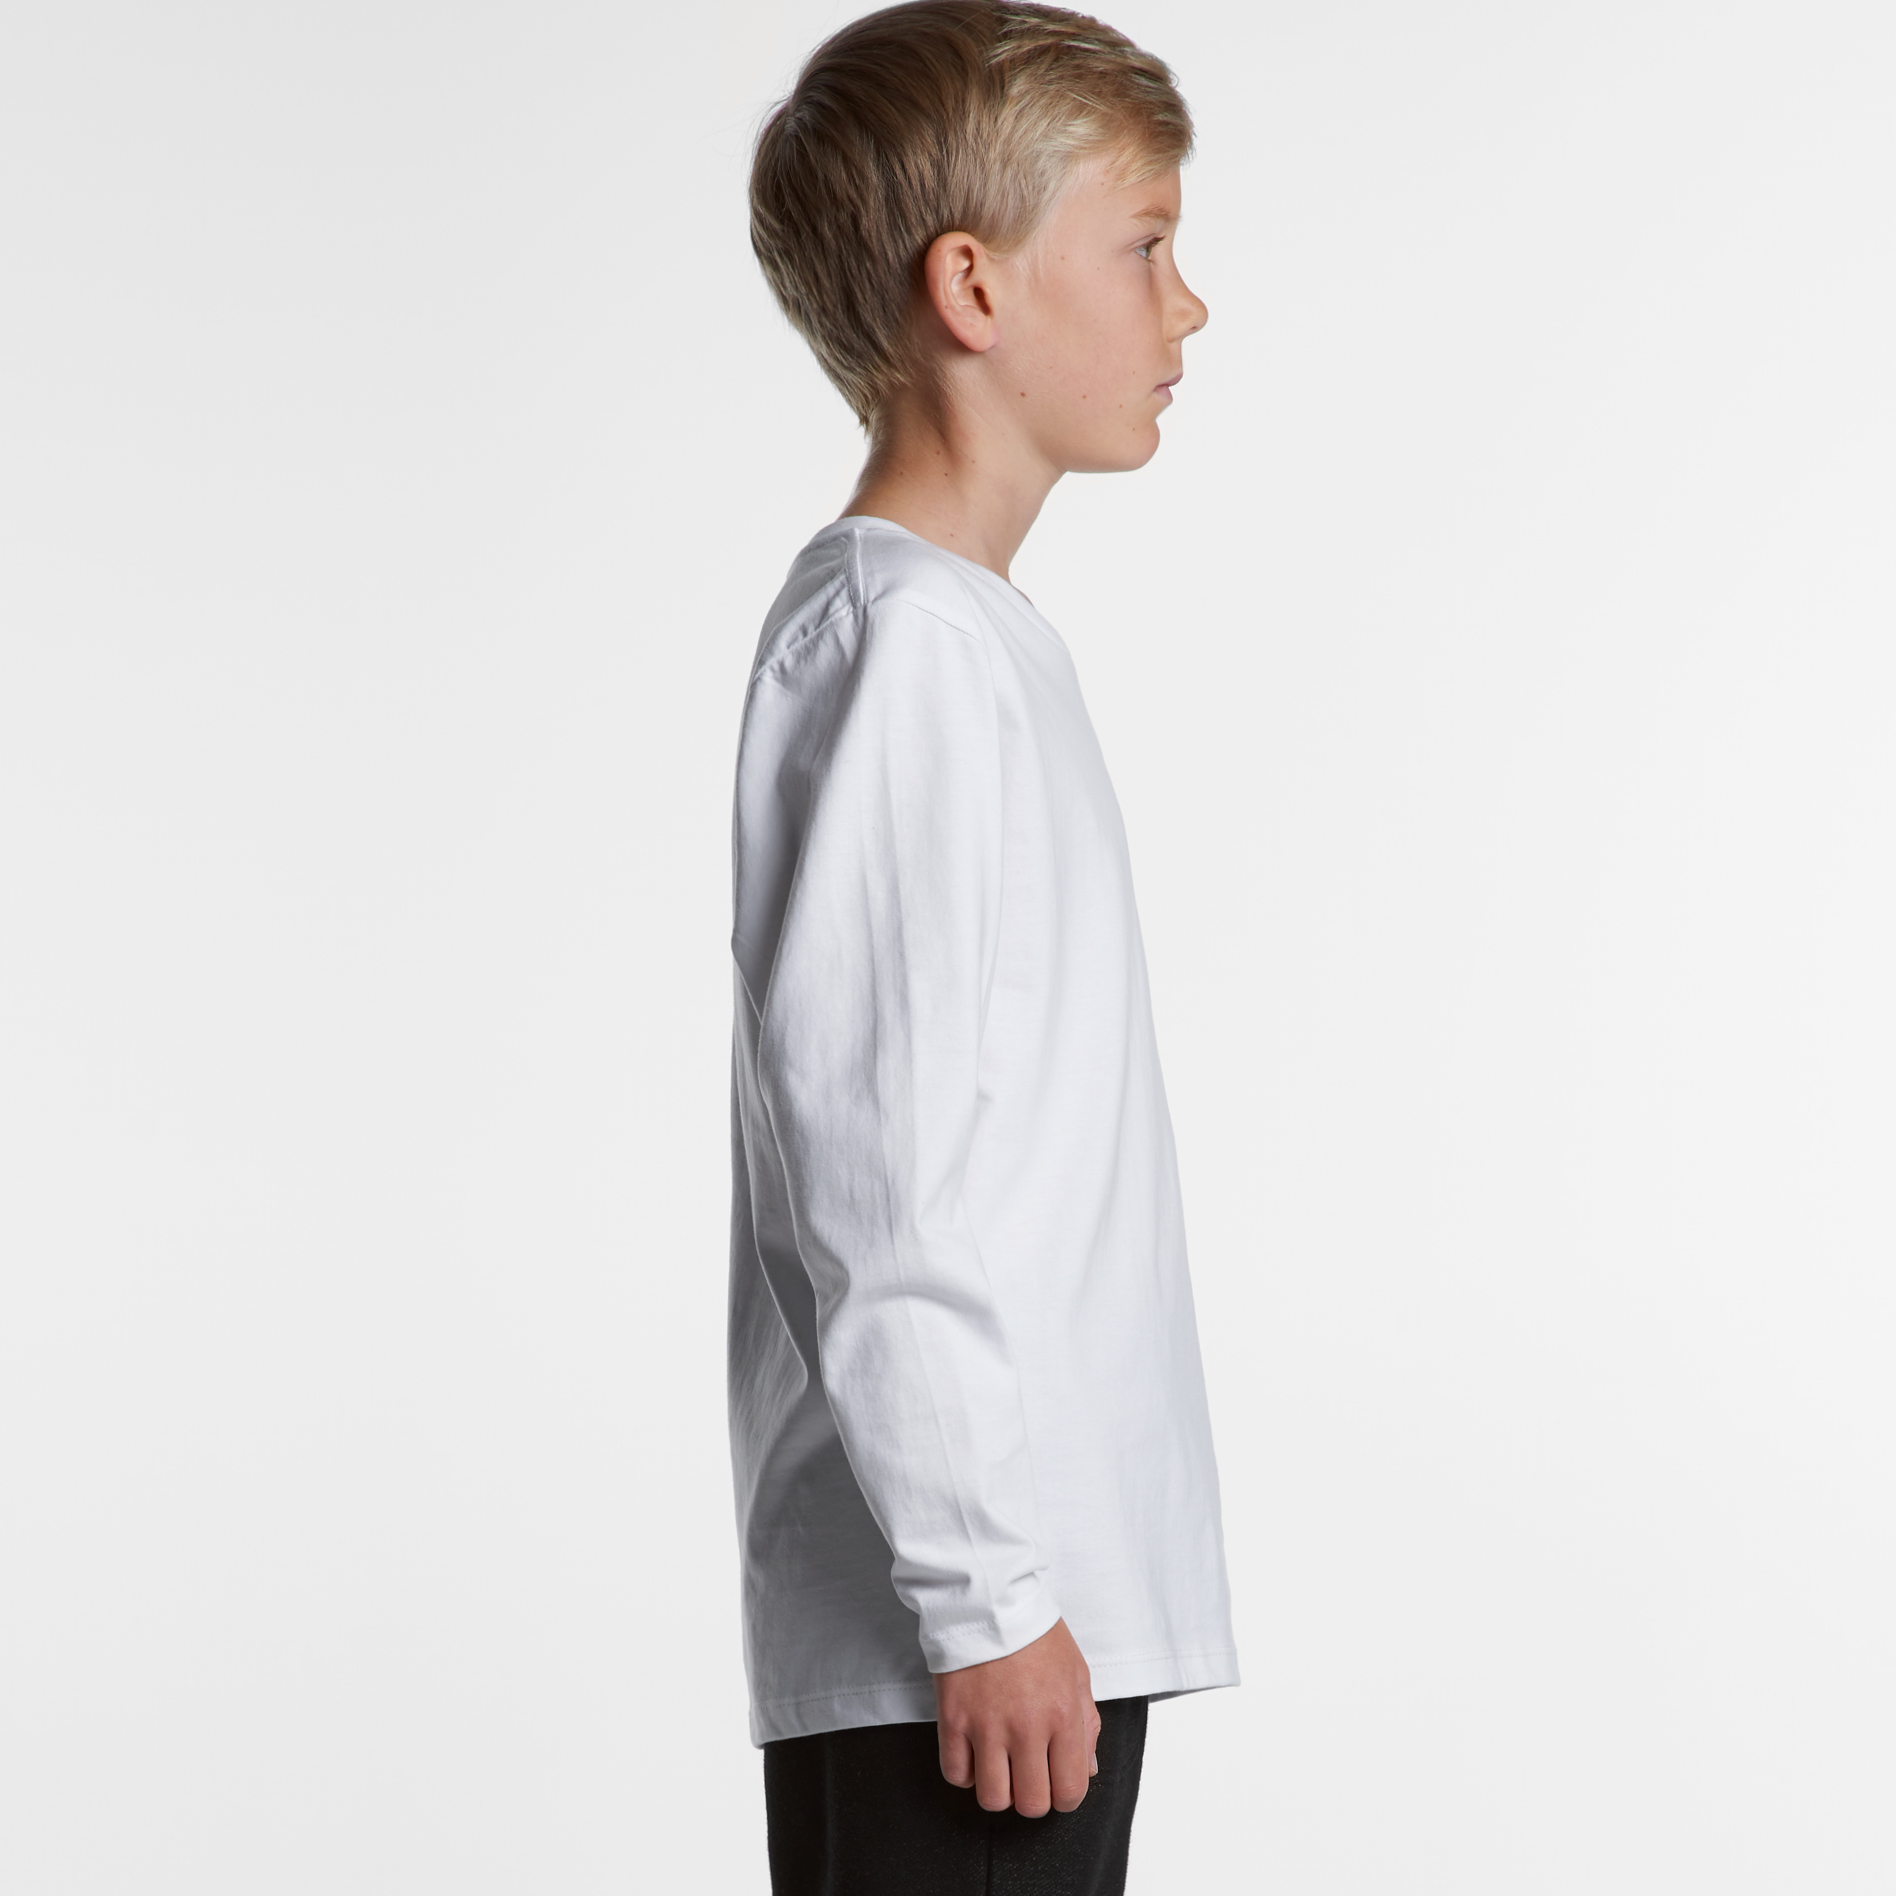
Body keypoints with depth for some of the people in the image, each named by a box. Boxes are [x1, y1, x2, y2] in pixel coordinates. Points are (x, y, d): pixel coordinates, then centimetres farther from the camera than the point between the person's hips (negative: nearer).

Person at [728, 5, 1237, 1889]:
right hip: (949, 1631, -10)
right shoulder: (902, 643, -14)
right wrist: (986, 1591, -19)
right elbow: (870, 1170, -20)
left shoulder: (959, 633, 17)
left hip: (1044, 1582, 10)